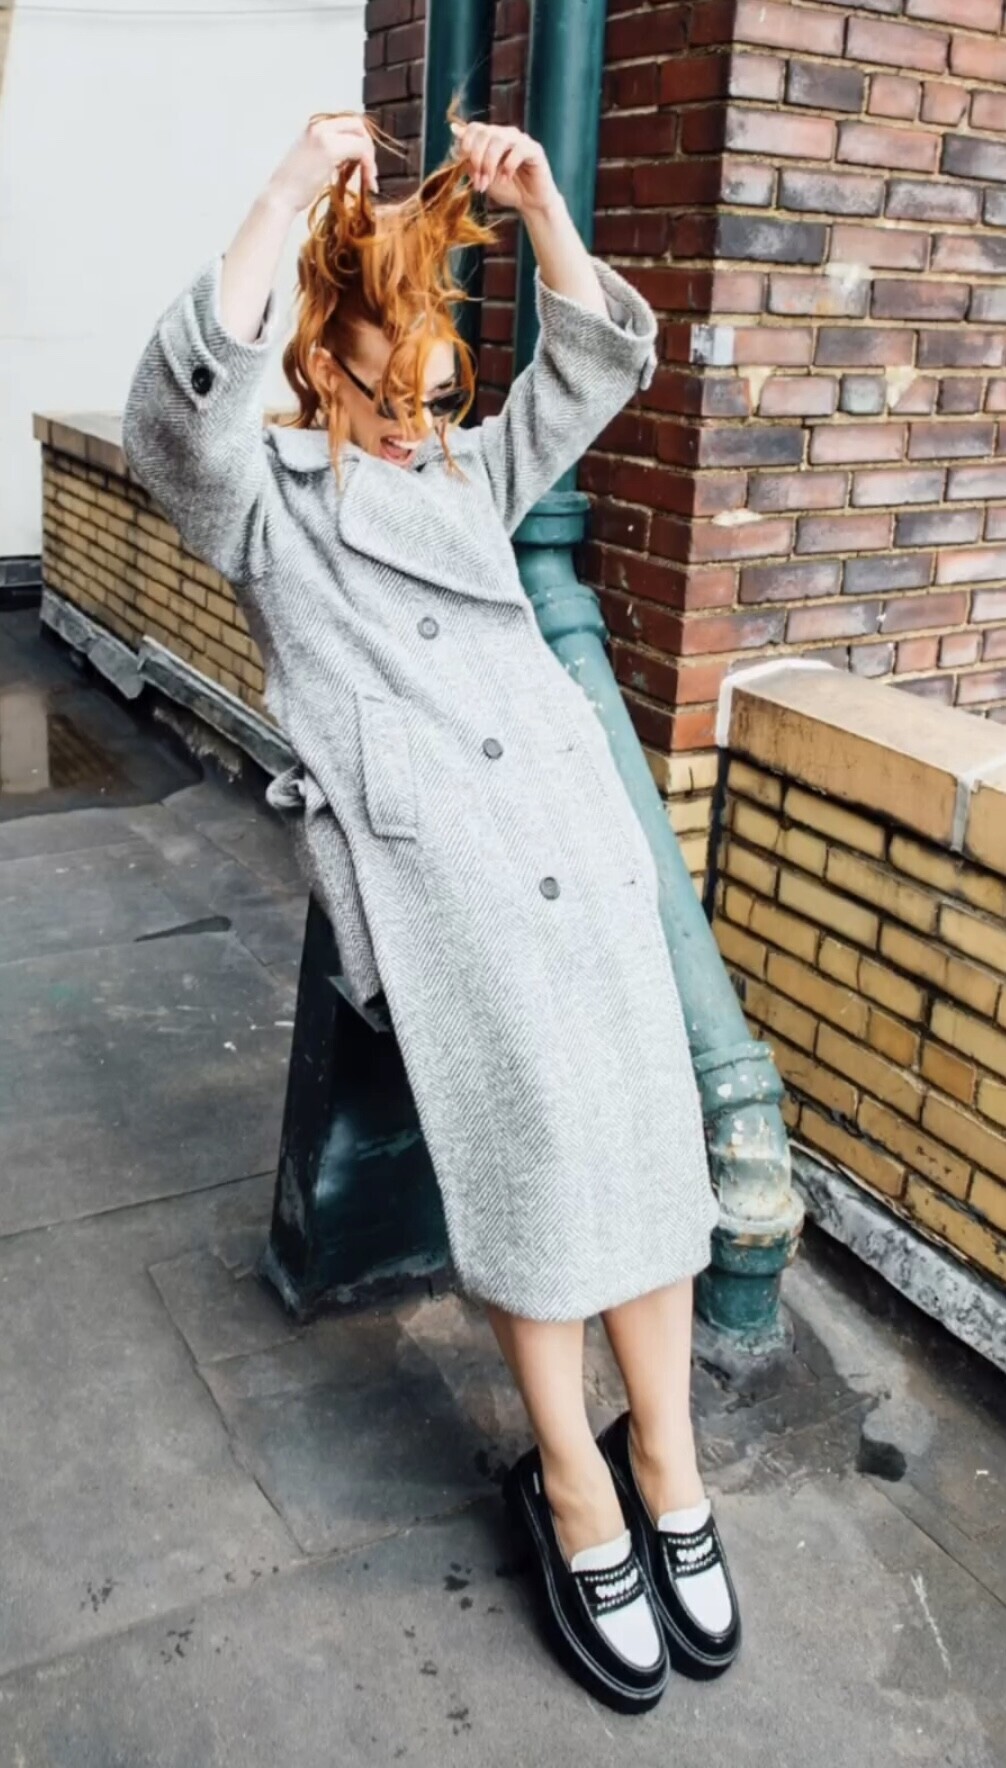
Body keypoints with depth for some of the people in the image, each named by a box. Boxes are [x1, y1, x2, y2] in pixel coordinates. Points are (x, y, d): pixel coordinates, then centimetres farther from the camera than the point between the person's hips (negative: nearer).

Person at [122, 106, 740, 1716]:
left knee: (644, 1133, -5)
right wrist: (290, 192, -9)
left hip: (574, 815, 5)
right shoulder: (261, 498, 13)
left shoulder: (477, 473, 30)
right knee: (530, 1143, -14)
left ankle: (665, 1461, 9)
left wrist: (538, 205, 10)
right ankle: (573, 1482, 4)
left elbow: (604, 364, 23)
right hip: (427, 846, -5)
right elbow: (181, 404, -9)